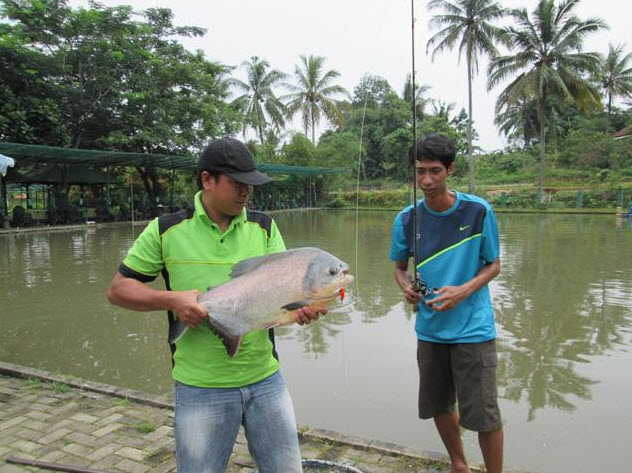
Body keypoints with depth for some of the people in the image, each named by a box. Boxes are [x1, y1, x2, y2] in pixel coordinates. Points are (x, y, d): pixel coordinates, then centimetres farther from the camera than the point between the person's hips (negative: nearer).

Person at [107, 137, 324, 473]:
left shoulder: (264, 227, 2)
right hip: (201, 390, -2)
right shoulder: (167, 230, -5)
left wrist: (300, 306, -27)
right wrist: (171, 299, -17)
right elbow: (118, 289, 0)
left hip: (265, 379, 3)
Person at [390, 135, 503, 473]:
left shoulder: (478, 211, -11)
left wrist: (463, 291, -18)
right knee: (439, 406, 18)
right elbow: (400, 268, 8)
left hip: (473, 328, -3)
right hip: (430, 329, 4)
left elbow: (493, 265, -1)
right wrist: (406, 287, -15)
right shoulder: (406, 219, -4)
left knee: (484, 414, 0)